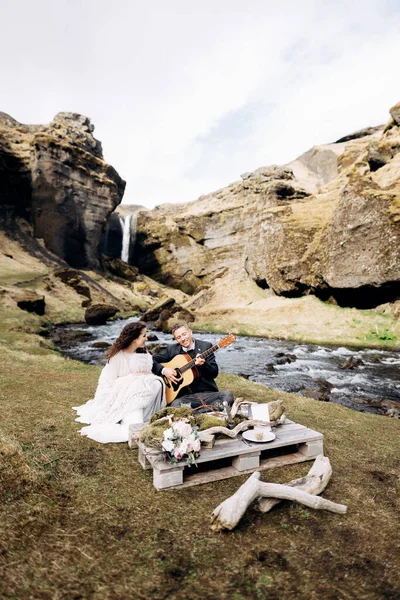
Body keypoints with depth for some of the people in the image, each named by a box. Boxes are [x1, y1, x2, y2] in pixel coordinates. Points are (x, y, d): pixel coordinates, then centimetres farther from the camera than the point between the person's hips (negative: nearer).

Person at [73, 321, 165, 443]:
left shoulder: (143, 354, 9)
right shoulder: (117, 355, -11)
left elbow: (148, 375, 7)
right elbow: (108, 381, -13)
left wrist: (146, 377, -14)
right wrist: (133, 377, -16)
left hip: (137, 396, 6)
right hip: (119, 397, -6)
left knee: (156, 383, -23)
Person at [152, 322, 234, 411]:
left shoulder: (205, 346, 5)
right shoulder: (171, 349, 9)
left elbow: (214, 373, 2)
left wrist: (203, 364, -18)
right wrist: (164, 370, -9)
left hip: (207, 393, 0)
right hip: (185, 396, 0)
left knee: (227, 395, -28)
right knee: (175, 404, -33)